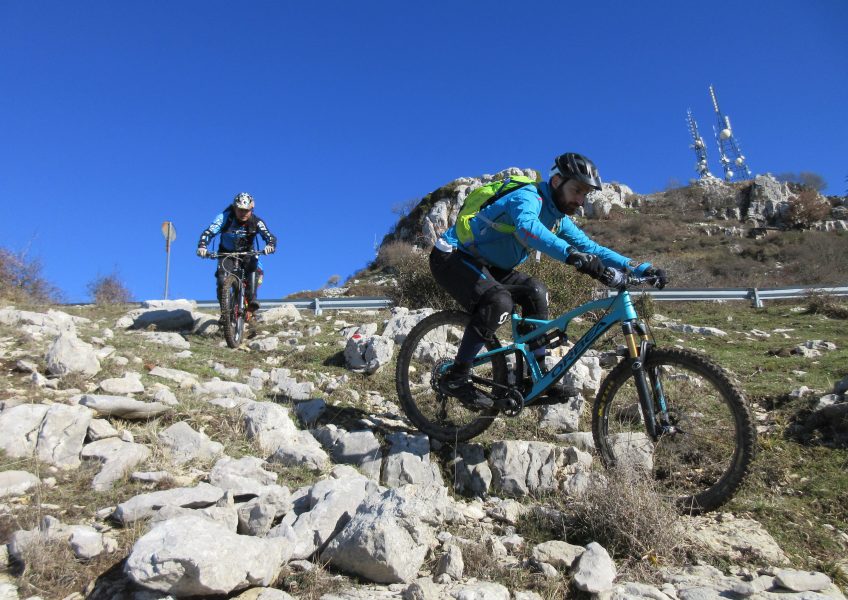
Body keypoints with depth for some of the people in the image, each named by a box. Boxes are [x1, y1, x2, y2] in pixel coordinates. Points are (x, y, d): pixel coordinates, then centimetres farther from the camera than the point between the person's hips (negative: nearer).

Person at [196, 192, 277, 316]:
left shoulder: (256, 221, -20)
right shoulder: (225, 218, -23)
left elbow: (269, 236, -30)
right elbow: (208, 232, -30)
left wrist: (270, 245, -54)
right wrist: (202, 246, -50)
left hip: (247, 253, 1)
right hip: (226, 253, -1)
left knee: (256, 270, -28)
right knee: (223, 278, -22)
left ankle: (251, 301, -22)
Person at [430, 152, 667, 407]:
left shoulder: (559, 220, 6)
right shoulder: (529, 198, -23)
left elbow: (591, 247, 6)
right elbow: (527, 228, -47)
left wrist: (640, 268, -5)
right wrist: (574, 255, -59)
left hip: (483, 265, 9)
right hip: (451, 256, -9)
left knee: (535, 291, -1)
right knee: (499, 302, -30)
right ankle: (455, 378, -19)